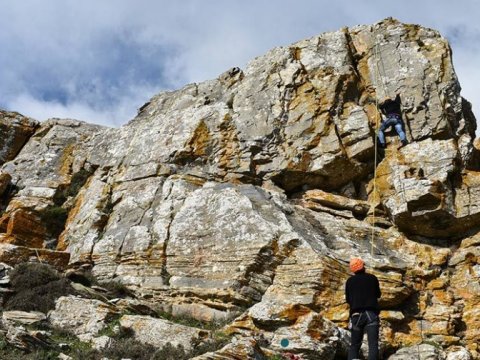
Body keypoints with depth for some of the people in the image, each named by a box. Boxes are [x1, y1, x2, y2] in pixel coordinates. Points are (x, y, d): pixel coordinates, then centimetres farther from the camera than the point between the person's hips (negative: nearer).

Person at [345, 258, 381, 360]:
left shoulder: (350, 281, 6)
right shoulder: (372, 278, 6)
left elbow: (348, 299, 12)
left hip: (356, 314, 1)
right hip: (371, 313, -1)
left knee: (354, 345, 9)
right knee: (373, 344, -8)